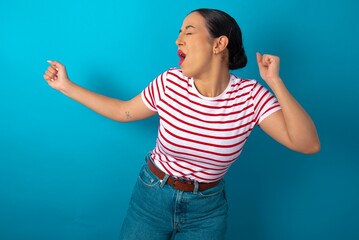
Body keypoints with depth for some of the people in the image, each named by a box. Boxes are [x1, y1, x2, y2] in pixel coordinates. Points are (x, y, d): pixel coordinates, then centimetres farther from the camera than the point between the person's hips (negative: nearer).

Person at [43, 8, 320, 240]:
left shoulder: (250, 96, -17)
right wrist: (67, 86, 3)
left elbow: (309, 144, -23)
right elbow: (123, 111, 2)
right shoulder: (170, 83, -13)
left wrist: (275, 82, -28)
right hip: (152, 196, 1)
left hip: (207, 209, 0)